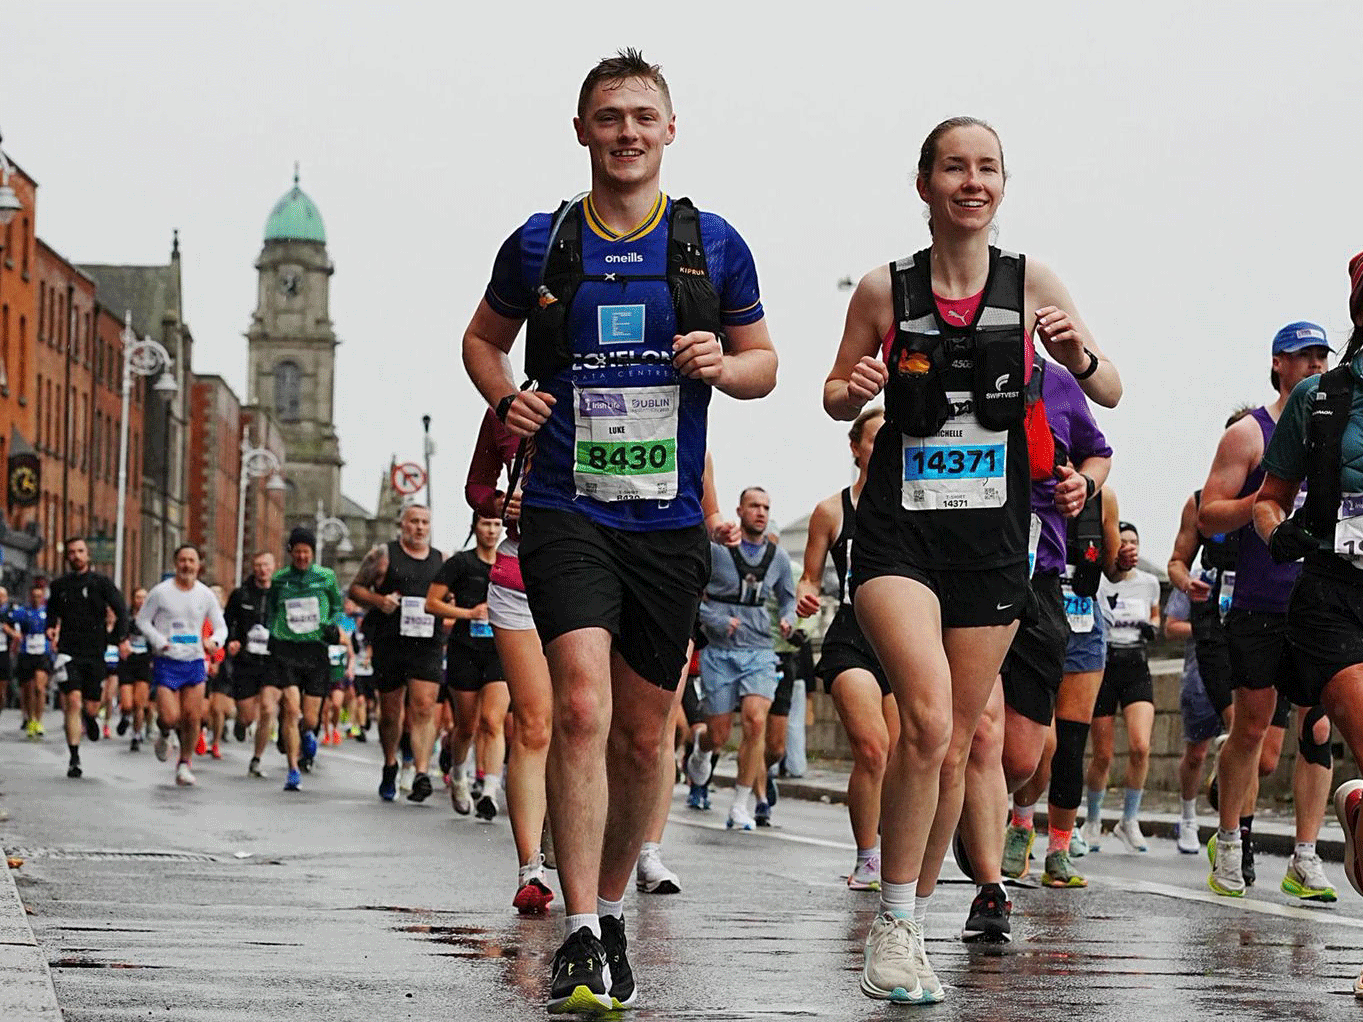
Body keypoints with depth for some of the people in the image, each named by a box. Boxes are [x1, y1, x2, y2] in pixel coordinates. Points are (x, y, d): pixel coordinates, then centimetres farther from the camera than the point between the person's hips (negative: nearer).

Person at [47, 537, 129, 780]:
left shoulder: (101, 582, 1)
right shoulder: (59, 586, 9)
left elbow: (120, 609, -4)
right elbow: (52, 612, 24)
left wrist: (121, 638, -16)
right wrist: (51, 628, 3)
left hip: (95, 653, 0)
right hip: (69, 653, 0)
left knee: (91, 707, 5)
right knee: (73, 701, -15)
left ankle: (89, 717, 46)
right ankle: (74, 758, -10)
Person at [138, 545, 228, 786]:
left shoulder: (206, 595, 4)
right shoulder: (161, 592, -4)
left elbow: (221, 626, 11)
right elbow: (142, 620, 3)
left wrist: (214, 641, -12)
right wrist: (159, 640, -13)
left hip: (195, 661, 3)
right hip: (167, 661, -3)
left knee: (193, 718, -4)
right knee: (170, 717, -12)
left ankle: (184, 764, 14)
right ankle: (164, 734, 25)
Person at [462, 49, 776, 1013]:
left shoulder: (713, 244, 5)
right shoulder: (541, 243, 3)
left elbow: (763, 363, 15)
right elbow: (484, 336, 20)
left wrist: (724, 364, -8)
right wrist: (506, 398, 1)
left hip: (669, 518, 2)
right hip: (567, 509, -2)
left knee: (643, 732, 10)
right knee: (582, 705, -20)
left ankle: (612, 911, 30)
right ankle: (581, 936, -19)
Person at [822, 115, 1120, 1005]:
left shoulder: (1031, 285, 0)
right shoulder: (884, 290, -2)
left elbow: (1112, 394, 6)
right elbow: (838, 396, 12)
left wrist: (1078, 356, -15)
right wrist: (852, 390, -11)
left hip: (993, 536, 3)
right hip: (900, 531, -2)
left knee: (954, 747, 7)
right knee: (928, 716, -23)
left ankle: (911, 930, 23)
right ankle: (893, 924, -9)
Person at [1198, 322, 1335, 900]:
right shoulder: (1249, 434, 1)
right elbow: (1208, 517, -2)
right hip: (1259, 607, -3)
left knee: (1318, 730, -3)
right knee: (1251, 728, 1)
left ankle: (1305, 859, 1)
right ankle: (1229, 842, 17)